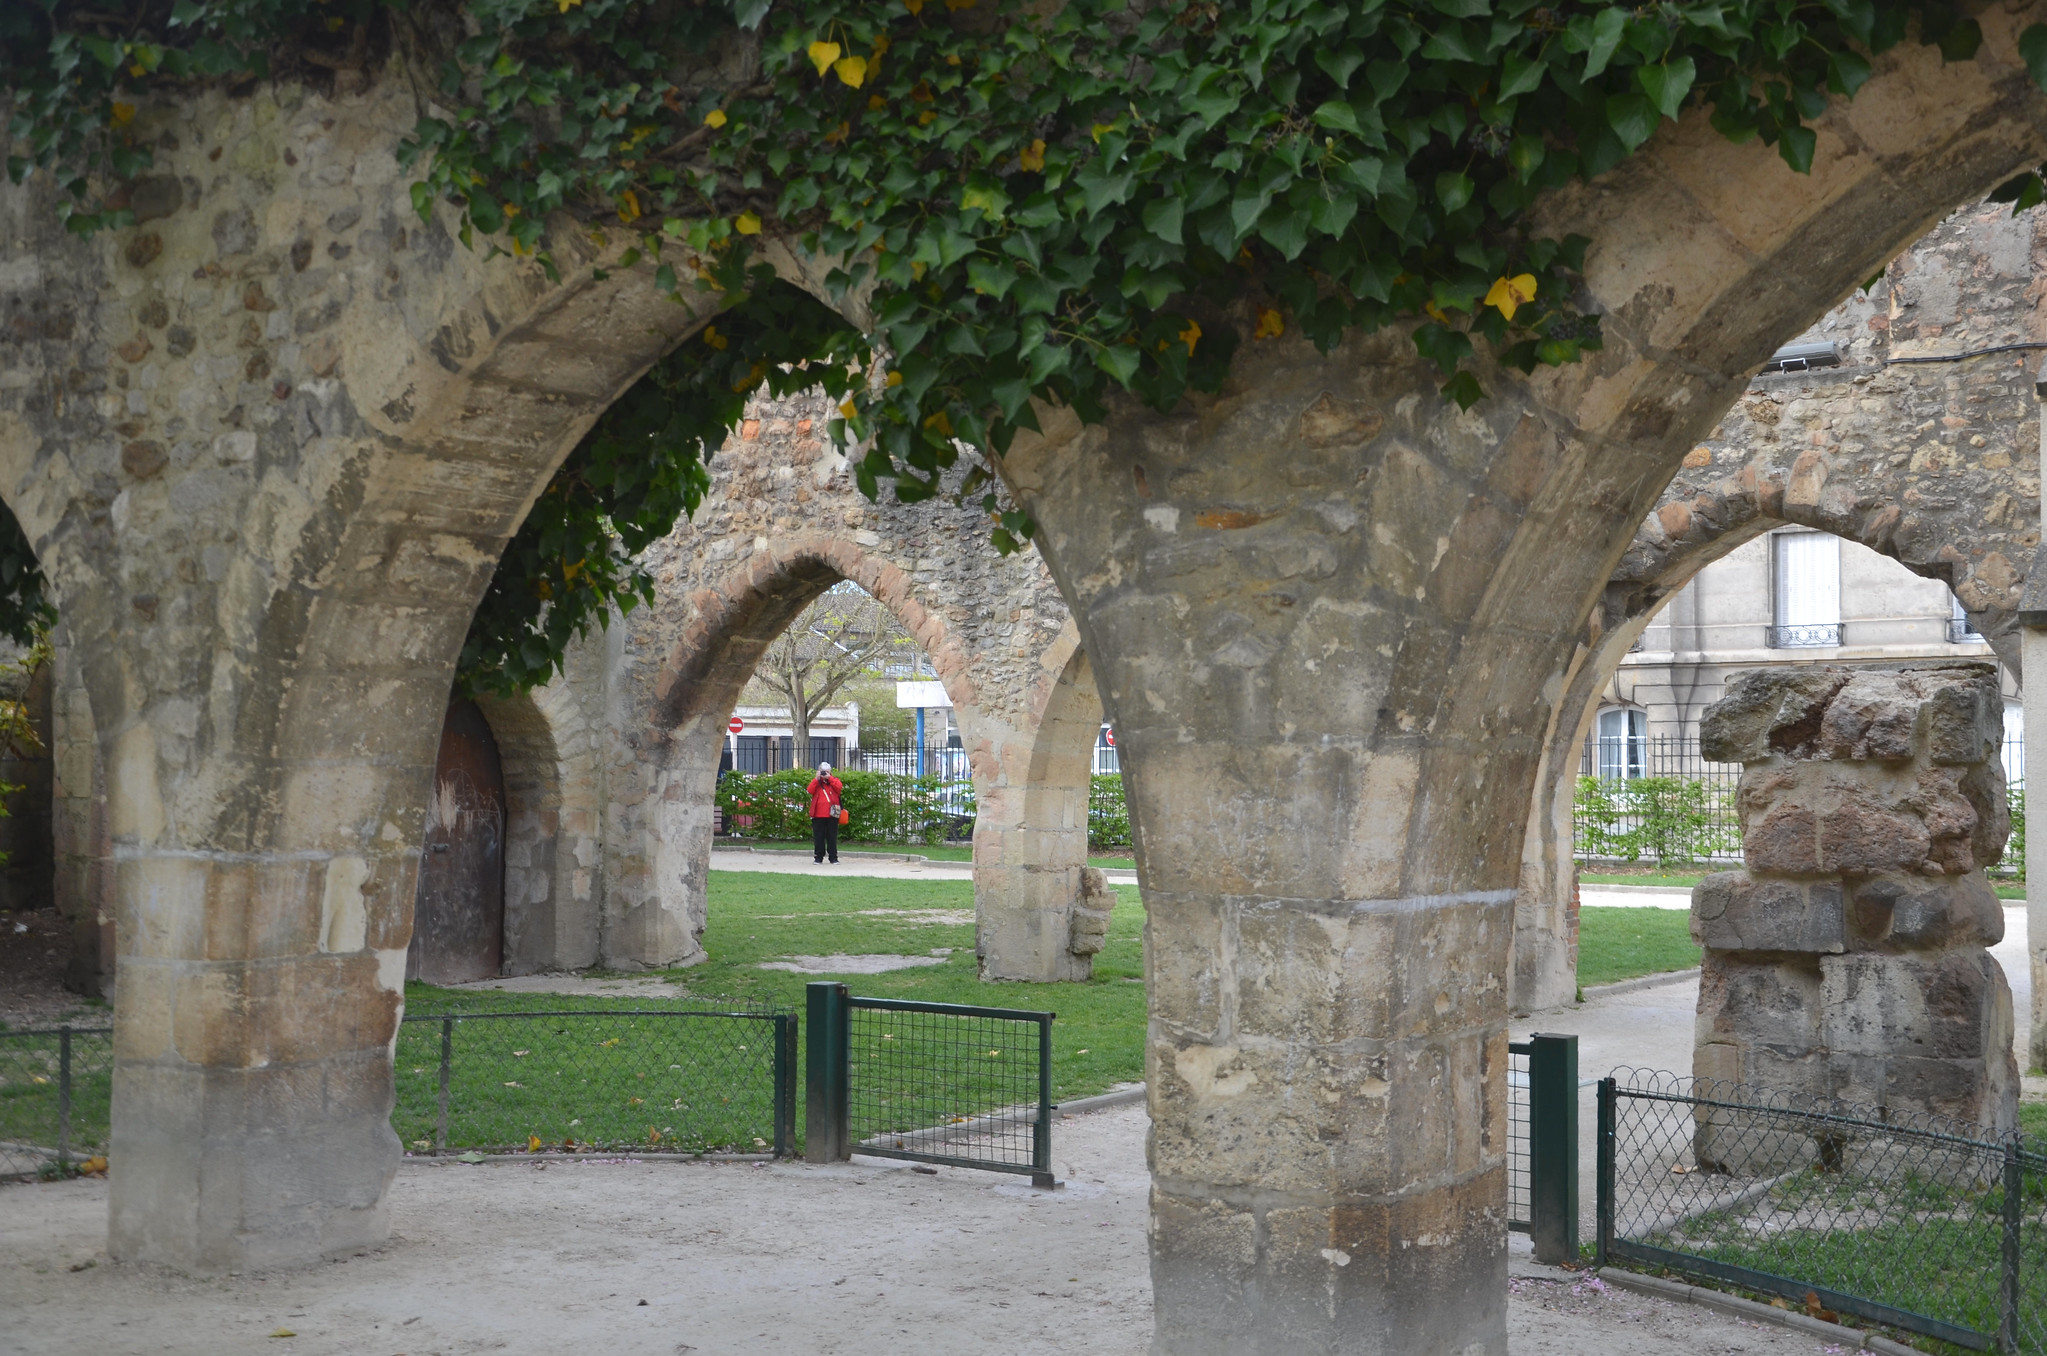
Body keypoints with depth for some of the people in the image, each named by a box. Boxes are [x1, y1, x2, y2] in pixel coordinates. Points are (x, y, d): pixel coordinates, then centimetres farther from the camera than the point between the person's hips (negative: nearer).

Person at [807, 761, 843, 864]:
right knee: (819, 837, 4)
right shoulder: (815, 781, 13)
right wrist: (817, 778, -9)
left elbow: (839, 787, -12)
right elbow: (810, 790, -6)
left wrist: (829, 778, -12)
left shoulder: (834, 780, 11)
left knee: (832, 837, 1)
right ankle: (818, 857, 10)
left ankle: (833, 858, 5)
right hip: (818, 814, 1)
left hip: (832, 814, -1)